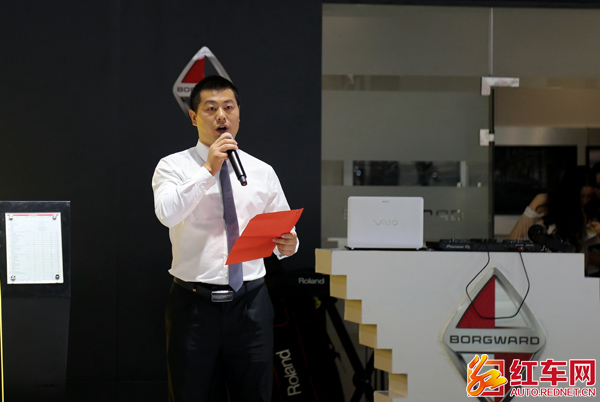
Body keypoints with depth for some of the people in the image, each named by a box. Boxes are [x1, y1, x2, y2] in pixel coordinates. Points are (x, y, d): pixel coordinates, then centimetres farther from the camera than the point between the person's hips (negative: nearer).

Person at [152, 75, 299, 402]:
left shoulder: (262, 172, 11)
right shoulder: (173, 167, 3)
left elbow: (283, 236, 11)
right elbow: (167, 214, -18)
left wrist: (288, 245, -12)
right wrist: (209, 170, -17)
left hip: (250, 304, 2)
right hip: (193, 303, -2)